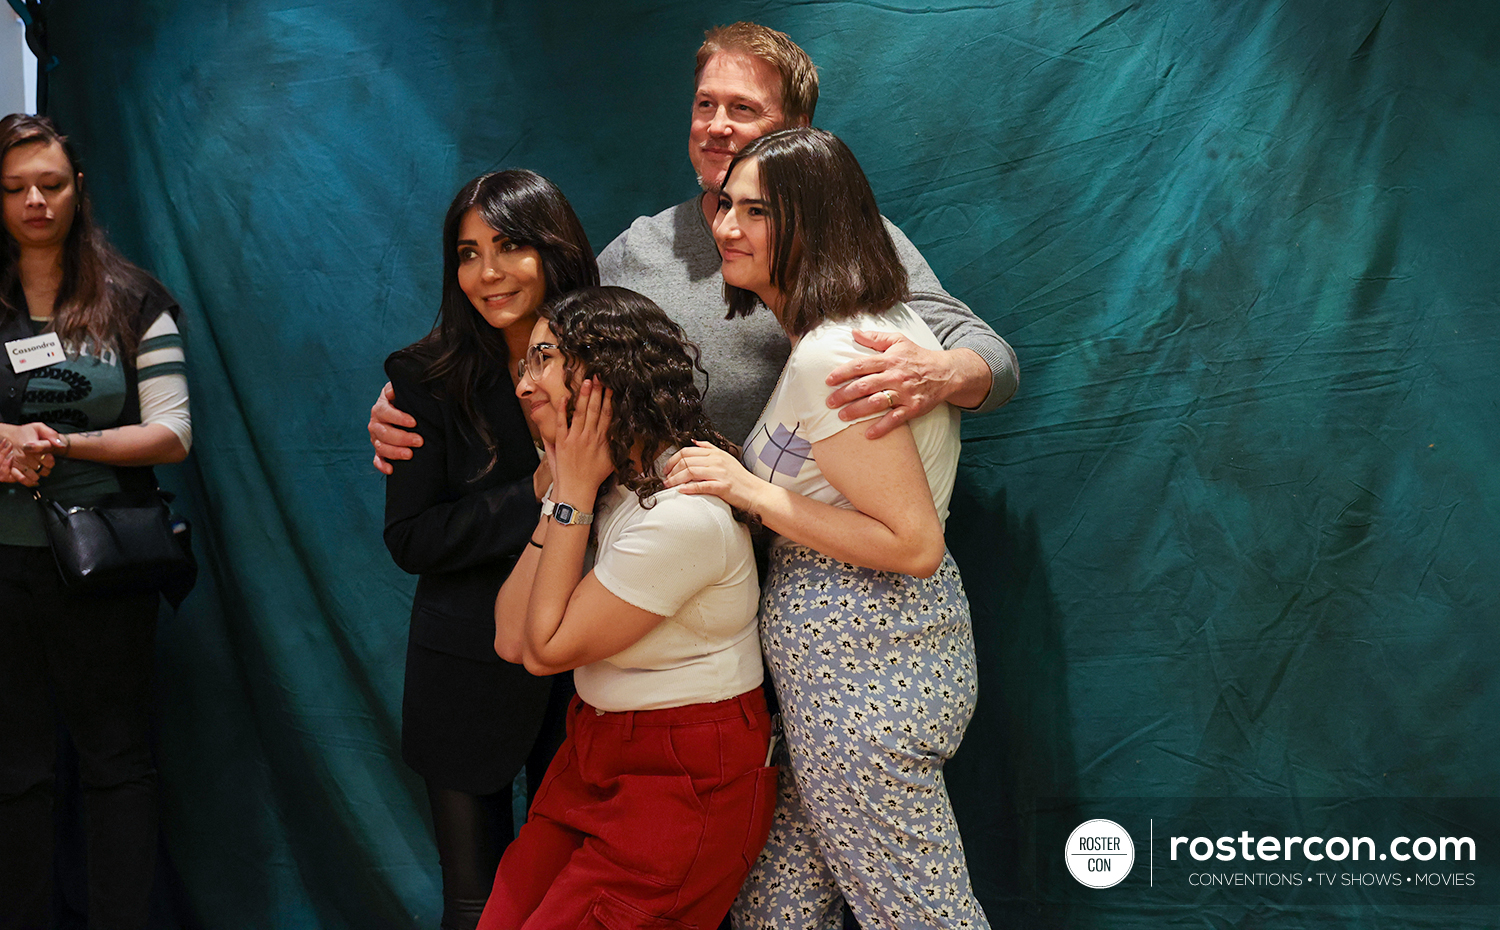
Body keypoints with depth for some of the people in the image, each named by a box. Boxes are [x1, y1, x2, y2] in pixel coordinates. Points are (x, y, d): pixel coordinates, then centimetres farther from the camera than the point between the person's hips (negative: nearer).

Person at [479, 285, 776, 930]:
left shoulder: (683, 514, -25)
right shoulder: (609, 482, 4)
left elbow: (547, 649, -15)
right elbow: (512, 640, -1)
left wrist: (575, 493, -15)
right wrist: (561, 492, -4)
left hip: (687, 780, -8)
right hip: (593, 753, 8)